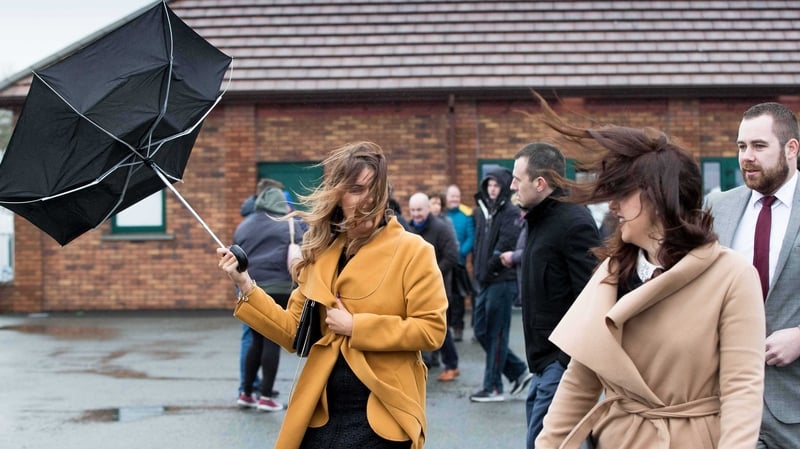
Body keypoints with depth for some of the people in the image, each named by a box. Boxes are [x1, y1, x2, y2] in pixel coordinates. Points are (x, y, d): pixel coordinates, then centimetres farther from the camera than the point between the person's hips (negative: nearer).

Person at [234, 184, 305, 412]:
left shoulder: (244, 225, 13)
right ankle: (265, 396, -3)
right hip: (278, 290, -5)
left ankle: (246, 393, 17)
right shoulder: (289, 224, -1)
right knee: (272, 342, -2)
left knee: (257, 341, 15)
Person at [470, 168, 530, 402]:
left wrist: (490, 268, -11)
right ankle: (519, 371, 22)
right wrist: (478, 270, 7)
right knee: (481, 332, 11)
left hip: (502, 280, -8)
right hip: (485, 281, 8)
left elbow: (505, 246, -17)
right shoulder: (483, 210, 15)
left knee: (496, 334, -2)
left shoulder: (511, 213, -8)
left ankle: (493, 387, 5)